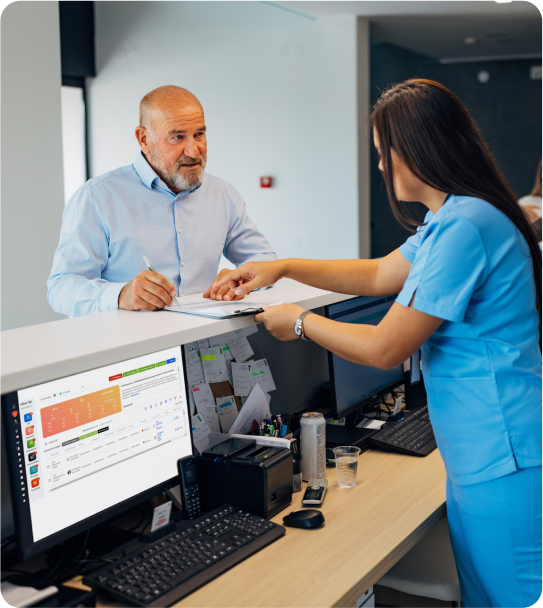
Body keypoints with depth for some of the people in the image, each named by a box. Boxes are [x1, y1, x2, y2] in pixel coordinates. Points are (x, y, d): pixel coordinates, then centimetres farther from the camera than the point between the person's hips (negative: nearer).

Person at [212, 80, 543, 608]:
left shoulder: (463, 227, -22)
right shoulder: (455, 216, 12)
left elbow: (384, 349, -17)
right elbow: (378, 275, 23)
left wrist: (300, 322, -2)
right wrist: (283, 267, 19)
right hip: (478, 458, 10)